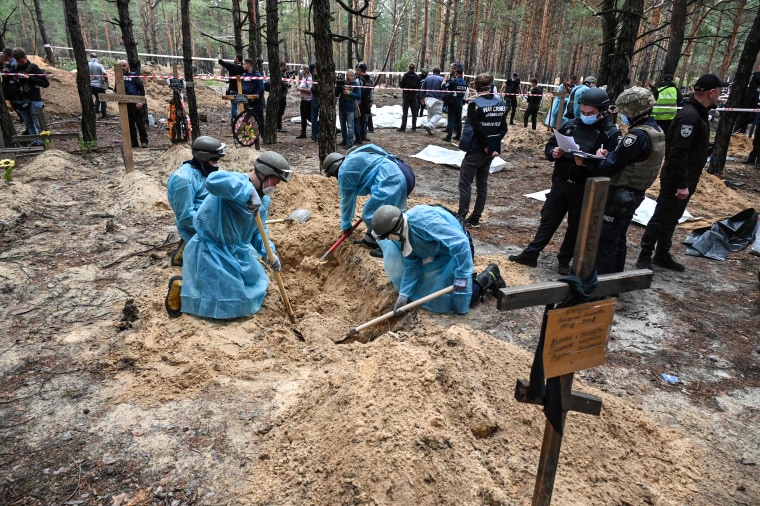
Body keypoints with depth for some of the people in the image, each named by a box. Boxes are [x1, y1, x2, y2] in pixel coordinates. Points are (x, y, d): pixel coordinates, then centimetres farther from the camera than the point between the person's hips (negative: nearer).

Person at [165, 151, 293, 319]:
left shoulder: (264, 199, 3)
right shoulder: (235, 182, -25)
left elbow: (257, 231, 10)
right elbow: (213, 180, -49)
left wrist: (268, 252, -7)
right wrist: (249, 192, -48)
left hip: (237, 250, 9)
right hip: (211, 250, -9)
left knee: (256, 285, 22)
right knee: (230, 303, -6)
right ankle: (182, 287, 14)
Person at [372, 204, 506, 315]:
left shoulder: (423, 220, -38)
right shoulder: (401, 235, -11)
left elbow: (460, 242, -40)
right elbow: (411, 265, -6)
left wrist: (461, 277, -39)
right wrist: (403, 294, -14)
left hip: (457, 252, -8)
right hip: (436, 253, 8)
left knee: (457, 304, -7)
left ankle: (488, 277, 12)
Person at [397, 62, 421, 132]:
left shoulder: (405, 75, -9)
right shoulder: (417, 76, -1)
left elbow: (401, 85, -6)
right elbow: (419, 87, 2)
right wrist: (418, 96, 14)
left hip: (406, 95, -2)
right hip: (414, 96, 2)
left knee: (405, 112, 0)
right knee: (414, 112, 9)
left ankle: (403, 127, -4)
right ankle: (414, 127, 10)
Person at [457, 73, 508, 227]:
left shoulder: (475, 104, -13)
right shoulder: (501, 103, 7)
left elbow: (477, 129, -19)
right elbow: (503, 128, 3)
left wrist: (485, 145, -9)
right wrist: (494, 145, -2)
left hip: (476, 150, -6)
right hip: (491, 150, 6)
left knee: (465, 184, 0)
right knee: (482, 185, 12)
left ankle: (461, 218, -3)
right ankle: (475, 219, 16)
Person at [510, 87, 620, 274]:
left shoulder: (611, 133, -9)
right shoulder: (571, 124, 3)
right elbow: (550, 146, 10)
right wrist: (553, 153, -12)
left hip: (584, 189, -3)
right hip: (560, 183, 4)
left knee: (576, 226, 11)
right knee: (548, 220, 13)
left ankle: (564, 261, 26)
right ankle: (530, 254, 21)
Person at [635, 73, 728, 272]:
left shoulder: (698, 113, 11)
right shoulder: (689, 116, -21)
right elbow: (678, 153, -27)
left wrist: (687, 183, 18)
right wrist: (681, 184, -27)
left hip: (685, 180, 10)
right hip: (676, 181, -10)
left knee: (671, 219, 16)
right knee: (661, 218, -3)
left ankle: (662, 255, 26)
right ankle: (645, 257, 6)